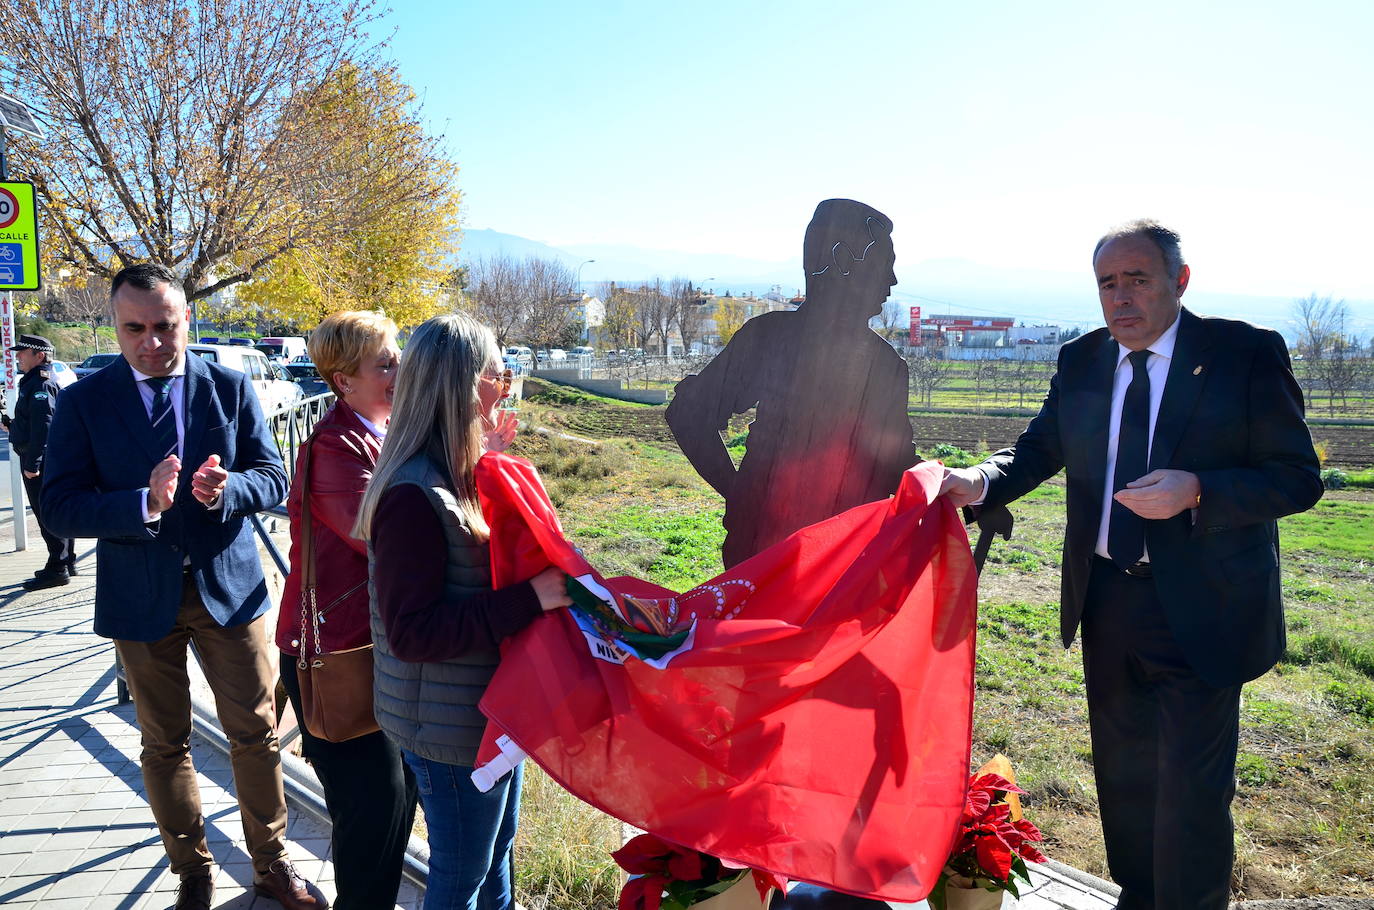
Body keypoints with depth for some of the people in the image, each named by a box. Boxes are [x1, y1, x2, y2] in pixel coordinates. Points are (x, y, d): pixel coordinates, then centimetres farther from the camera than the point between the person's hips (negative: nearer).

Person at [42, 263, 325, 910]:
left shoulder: (230, 388, -1)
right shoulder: (83, 401, -4)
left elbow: (273, 480, -3)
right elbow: (60, 509, -10)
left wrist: (227, 489, -25)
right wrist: (145, 502, -27)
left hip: (229, 586, 0)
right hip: (141, 598, 0)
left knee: (256, 734, 8)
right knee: (163, 744, 14)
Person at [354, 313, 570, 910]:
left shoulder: (460, 476, 3)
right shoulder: (413, 496, -26)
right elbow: (411, 632, -28)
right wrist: (529, 598, -31)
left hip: (491, 706, 9)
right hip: (451, 725, -9)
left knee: (497, 848, 27)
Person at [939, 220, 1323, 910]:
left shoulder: (1248, 354, -9)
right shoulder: (1081, 362, 4)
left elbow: (1298, 478, -9)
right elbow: (1038, 450, 6)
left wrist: (1196, 490, -25)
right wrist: (979, 482, -15)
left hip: (1199, 610, -5)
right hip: (1107, 600, 5)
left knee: (1193, 789, 2)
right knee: (1122, 773, 21)